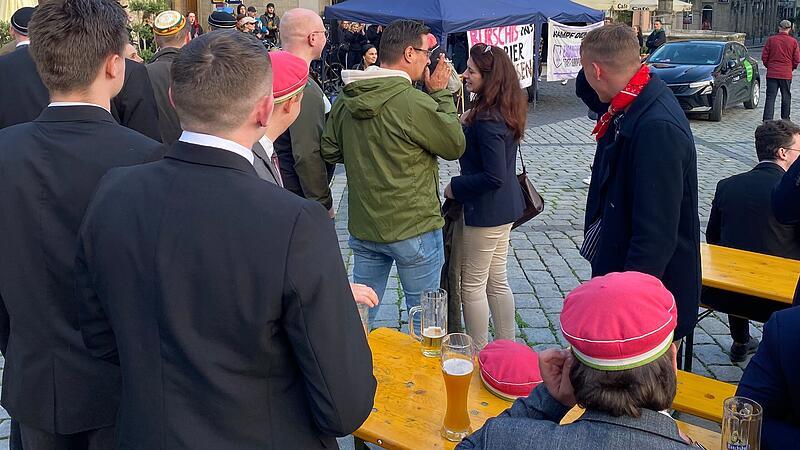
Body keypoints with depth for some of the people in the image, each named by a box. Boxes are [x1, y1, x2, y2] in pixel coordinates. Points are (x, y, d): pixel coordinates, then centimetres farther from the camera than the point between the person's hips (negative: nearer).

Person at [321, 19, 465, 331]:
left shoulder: (345, 100, -1)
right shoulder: (414, 103, -21)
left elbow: (330, 152, 10)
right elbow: (455, 145, -8)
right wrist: (441, 94, -2)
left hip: (362, 227, 6)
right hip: (414, 230, -6)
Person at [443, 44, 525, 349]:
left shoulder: (487, 121, -24)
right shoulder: (504, 112, 5)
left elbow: (494, 177, -27)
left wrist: (455, 187, -14)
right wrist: (466, 124, 1)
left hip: (486, 211, -10)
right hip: (505, 209, 10)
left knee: (472, 285, 5)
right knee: (497, 281, 19)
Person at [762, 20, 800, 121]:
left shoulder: (771, 40, -4)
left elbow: (764, 57, -1)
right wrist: (791, 68, 17)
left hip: (772, 73, 0)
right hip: (786, 74, 0)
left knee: (770, 97, 0)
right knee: (786, 97, 14)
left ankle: (767, 119, -8)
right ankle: (785, 118, 23)